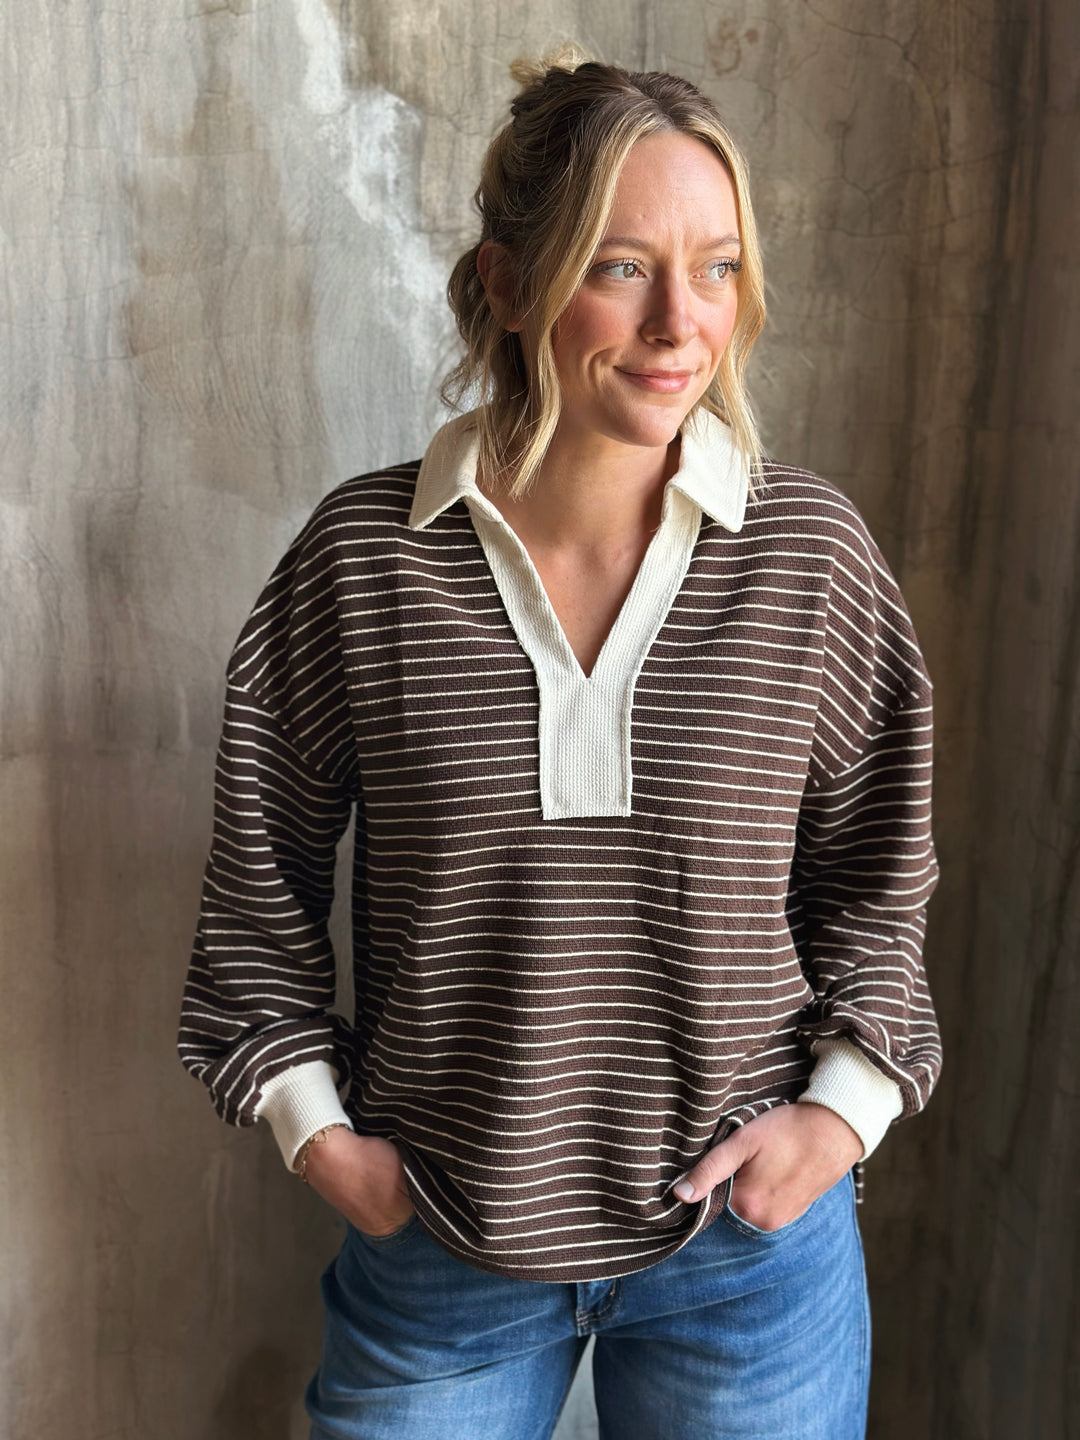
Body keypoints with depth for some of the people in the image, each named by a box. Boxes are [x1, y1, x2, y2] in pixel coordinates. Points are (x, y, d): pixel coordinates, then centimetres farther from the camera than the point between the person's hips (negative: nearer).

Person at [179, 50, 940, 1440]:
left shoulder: (813, 553, -9)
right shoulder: (361, 554, -11)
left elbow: (873, 871, 4)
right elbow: (260, 872, 0)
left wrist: (846, 1105, -5)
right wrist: (314, 1127, -2)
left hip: (751, 1242, 1)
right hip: (434, 1242, 0)